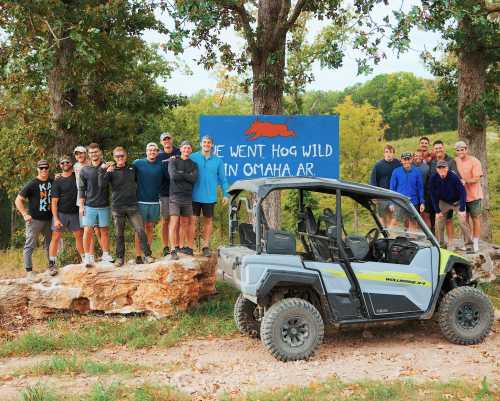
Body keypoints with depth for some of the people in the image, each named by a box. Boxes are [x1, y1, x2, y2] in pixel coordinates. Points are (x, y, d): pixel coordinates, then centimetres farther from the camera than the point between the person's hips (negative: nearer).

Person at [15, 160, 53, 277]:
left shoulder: (52, 182, 5)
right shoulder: (32, 184, -8)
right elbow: (18, 200, -6)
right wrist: (25, 215, -14)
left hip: (49, 219, 5)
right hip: (34, 219, -5)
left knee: (50, 244, 15)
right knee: (30, 245, -3)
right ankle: (29, 270, 0)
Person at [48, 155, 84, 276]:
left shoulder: (77, 175, 5)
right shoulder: (58, 182, -3)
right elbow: (54, 202, -6)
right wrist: (56, 219, -13)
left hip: (75, 213, 3)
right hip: (61, 213, -3)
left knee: (79, 236, 5)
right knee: (56, 237, -3)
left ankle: (84, 260, 15)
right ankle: (51, 265, 0)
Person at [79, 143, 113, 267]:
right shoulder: (84, 170, 4)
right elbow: (82, 189, 8)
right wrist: (81, 206, 4)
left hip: (104, 205, 0)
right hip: (89, 206, 0)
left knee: (104, 230, 7)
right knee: (87, 231, -6)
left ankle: (106, 255, 18)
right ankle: (88, 257, 0)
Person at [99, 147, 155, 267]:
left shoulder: (132, 169, 9)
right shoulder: (111, 170, 2)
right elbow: (102, 184, -12)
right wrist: (103, 171, -23)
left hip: (132, 206, 1)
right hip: (117, 206, -1)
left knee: (140, 230, -7)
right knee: (119, 234, 5)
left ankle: (147, 254, -1)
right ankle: (120, 257, 14)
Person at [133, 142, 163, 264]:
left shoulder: (161, 165, 5)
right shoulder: (137, 163, 0)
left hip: (155, 202, 3)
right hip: (141, 201, -2)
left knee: (150, 228, 8)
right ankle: (138, 256, 1)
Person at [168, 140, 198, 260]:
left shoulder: (193, 165, 12)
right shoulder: (173, 162, 4)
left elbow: (194, 179, -6)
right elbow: (173, 175, -14)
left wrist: (181, 174, -7)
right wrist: (187, 176, -5)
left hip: (188, 197, 3)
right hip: (175, 196, -3)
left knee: (186, 223, 9)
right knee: (174, 223, -9)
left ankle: (189, 247, 14)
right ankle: (173, 250, -10)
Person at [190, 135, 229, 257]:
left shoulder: (217, 161, 5)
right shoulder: (193, 157, -1)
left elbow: (222, 179, 9)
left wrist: (225, 194, 5)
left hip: (209, 197, 2)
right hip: (195, 196, -2)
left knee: (208, 221, 8)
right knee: (193, 220, -2)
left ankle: (206, 246, 17)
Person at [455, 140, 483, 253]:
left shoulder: (474, 162, -13)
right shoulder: (455, 161, 2)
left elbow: (477, 179, -18)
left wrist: (465, 181, -33)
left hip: (473, 195, -5)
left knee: (475, 219, 5)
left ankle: (475, 243, 12)